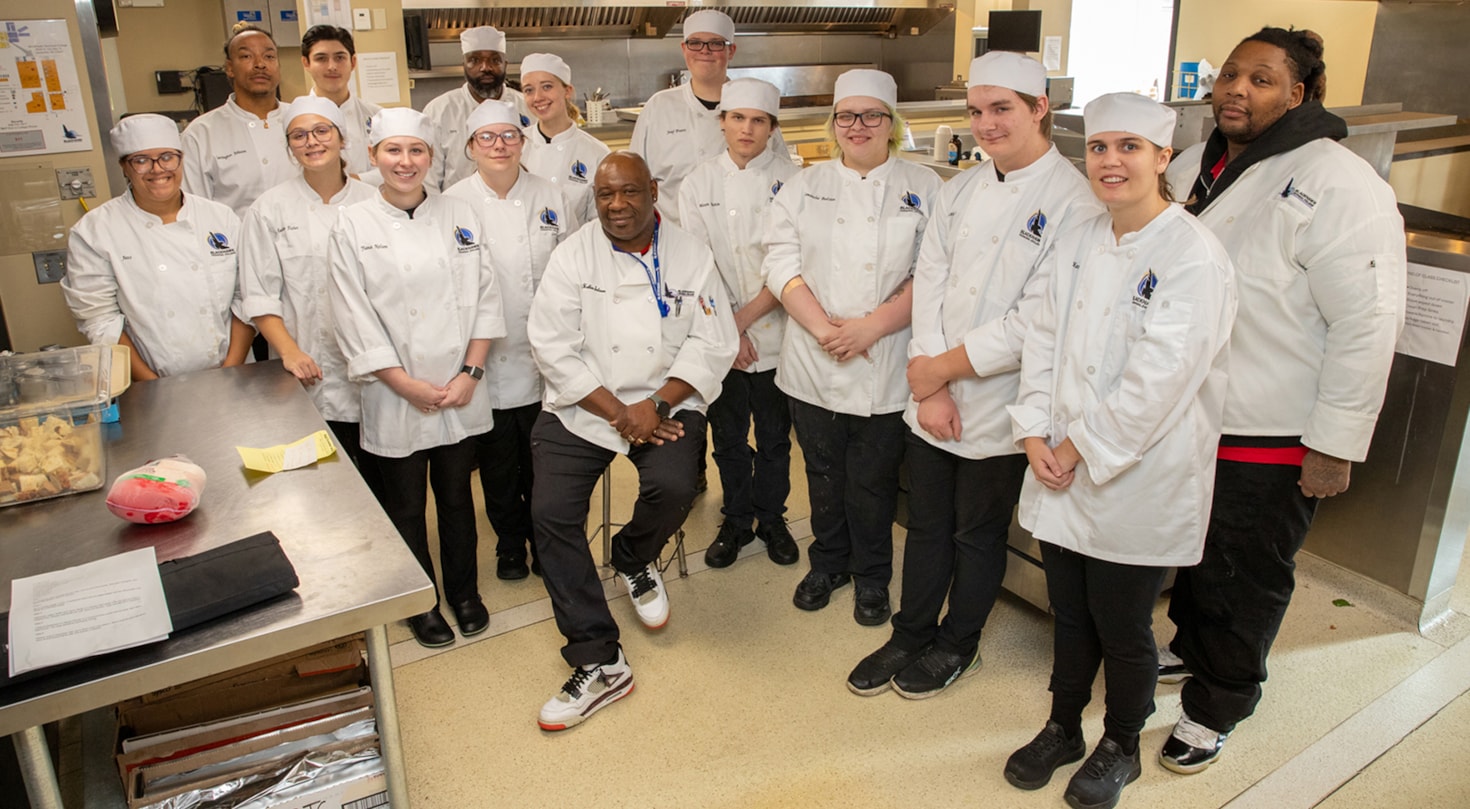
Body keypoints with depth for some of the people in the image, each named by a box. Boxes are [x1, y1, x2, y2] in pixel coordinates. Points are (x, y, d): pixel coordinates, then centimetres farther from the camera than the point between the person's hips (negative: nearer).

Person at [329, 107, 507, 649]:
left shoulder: (460, 216, 3)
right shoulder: (354, 227, -4)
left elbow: (485, 298, 2)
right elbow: (355, 320, -8)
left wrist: (471, 371, -8)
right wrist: (408, 385, -12)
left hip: (460, 392, 2)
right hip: (395, 397, -2)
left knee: (456, 495, 15)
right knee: (406, 505, 11)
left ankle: (464, 591, 35)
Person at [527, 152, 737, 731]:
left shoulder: (690, 257, 2)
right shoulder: (573, 256, 0)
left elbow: (712, 344, -3)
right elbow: (553, 345, -7)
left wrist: (656, 405, -16)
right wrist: (618, 413, -14)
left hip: (665, 403, 0)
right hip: (580, 407, 1)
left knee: (673, 487, -28)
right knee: (551, 512, -16)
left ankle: (632, 559, 12)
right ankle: (599, 663, -7)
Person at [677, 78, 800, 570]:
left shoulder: (790, 180, -2)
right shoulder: (699, 184, 2)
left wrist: (745, 317, -12)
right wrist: (727, 331, -10)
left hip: (774, 332, -1)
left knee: (774, 436, 11)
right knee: (728, 436, 11)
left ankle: (772, 519, 31)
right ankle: (737, 521, 31)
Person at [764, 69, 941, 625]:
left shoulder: (925, 190, 1)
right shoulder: (804, 186, 8)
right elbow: (782, 263, -2)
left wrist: (871, 327, -18)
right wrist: (824, 328, -15)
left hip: (885, 368, -2)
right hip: (813, 365, 2)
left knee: (873, 481, 8)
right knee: (824, 472, 15)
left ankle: (872, 578, 30)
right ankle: (828, 564, 37)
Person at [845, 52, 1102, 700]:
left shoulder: (1073, 203, -14)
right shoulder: (960, 190, 5)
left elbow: (1034, 324, -20)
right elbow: (929, 282, 0)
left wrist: (937, 368, -14)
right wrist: (932, 388, -10)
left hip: (999, 409, -5)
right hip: (932, 399, 5)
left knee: (979, 534, 13)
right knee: (926, 524, 17)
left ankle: (958, 644, 35)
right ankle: (910, 635, 35)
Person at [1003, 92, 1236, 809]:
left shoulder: (1194, 257, -15)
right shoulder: (1076, 243, 5)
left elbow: (1157, 381, -21)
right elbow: (1043, 341, 5)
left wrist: (1079, 448, -15)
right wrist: (1036, 435, -6)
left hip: (1138, 484, -5)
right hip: (1061, 475, 5)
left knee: (1123, 630, 11)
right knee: (1070, 616, 19)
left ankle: (1121, 746, 36)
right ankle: (1062, 728, 41)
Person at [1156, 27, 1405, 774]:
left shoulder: (1339, 188, -17)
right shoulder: (1192, 168, 5)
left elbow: (1367, 326, -19)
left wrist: (1334, 448, -17)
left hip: (1269, 442, -6)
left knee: (1244, 584, 11)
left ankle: (1214, 707, 31)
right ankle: (1190, 647, 49)